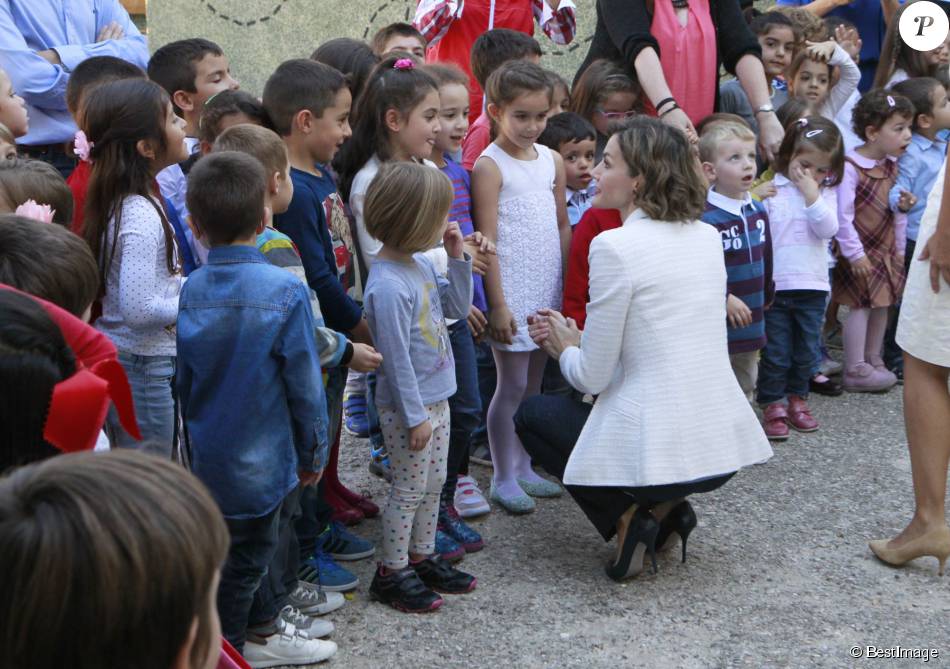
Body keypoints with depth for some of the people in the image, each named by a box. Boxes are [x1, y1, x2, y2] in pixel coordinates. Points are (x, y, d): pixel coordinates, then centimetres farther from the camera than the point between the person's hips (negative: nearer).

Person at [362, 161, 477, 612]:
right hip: (408, 406, -9)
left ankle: (422, 557, 33)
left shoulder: (422, 265, 2)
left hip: (436, 398, 9)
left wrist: (458, 260, 0)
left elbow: (457, 308, 14)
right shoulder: (388, 286, -26)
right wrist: (414, 417, -19)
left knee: (434, 482, 18)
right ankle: (392, 573, 16)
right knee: (409, 489, 2)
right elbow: (396, 359, -23)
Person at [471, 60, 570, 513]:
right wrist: (498, 303, -16)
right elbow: (487, 240, -13)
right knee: (512, 386, 1)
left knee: (534, 383, 14)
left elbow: (563, 228, 13)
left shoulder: (552, 160, 8)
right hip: (512, 293, -6)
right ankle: (503, 479, 13)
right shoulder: (490, 166, -11)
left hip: (548, 291, 6)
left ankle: (523, 468, 26)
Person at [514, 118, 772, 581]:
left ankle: (628, 517, 5)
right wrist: (578, 340, 19)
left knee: (533, 415, 19)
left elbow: (592, 376, -10)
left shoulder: (614, 246, -14)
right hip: (726, 448, 7)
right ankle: (667, 509, 15)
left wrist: (564, 347, 12)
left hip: (660, 451, -7)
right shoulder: (707, 236, 7)